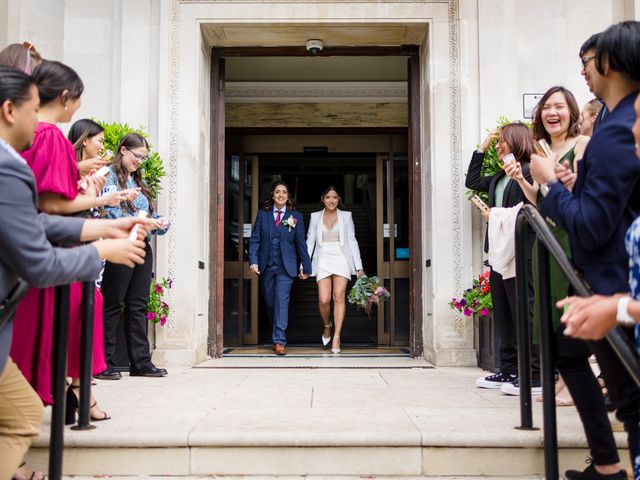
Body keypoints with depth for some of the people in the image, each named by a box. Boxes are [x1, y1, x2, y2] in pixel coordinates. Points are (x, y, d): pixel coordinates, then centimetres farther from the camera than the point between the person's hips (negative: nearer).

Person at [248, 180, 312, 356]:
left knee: (282, 301, -13)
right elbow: (255, 239, 4)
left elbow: (301, 243, 7)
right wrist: (253, 261, -9)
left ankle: (279, 341, -13)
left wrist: (306, 267, 8)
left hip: (286, 267, -2)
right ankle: (278, 338, 24)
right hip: (266, 267, 2)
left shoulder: (295, 216, 5)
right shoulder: (262, 214, 7)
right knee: (270, 303, 8)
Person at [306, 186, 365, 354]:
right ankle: (327, 325, 22)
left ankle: (336, 337, -4)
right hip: (323, 260, 1)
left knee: (339, 297, -11)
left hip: (341, 260, 0)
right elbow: (310, 241, 9)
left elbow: (352, 241, 7)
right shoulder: (315, 216, 10)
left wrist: (359, 267, 1)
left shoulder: (346, 216, 8)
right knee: (323, 300, -9)